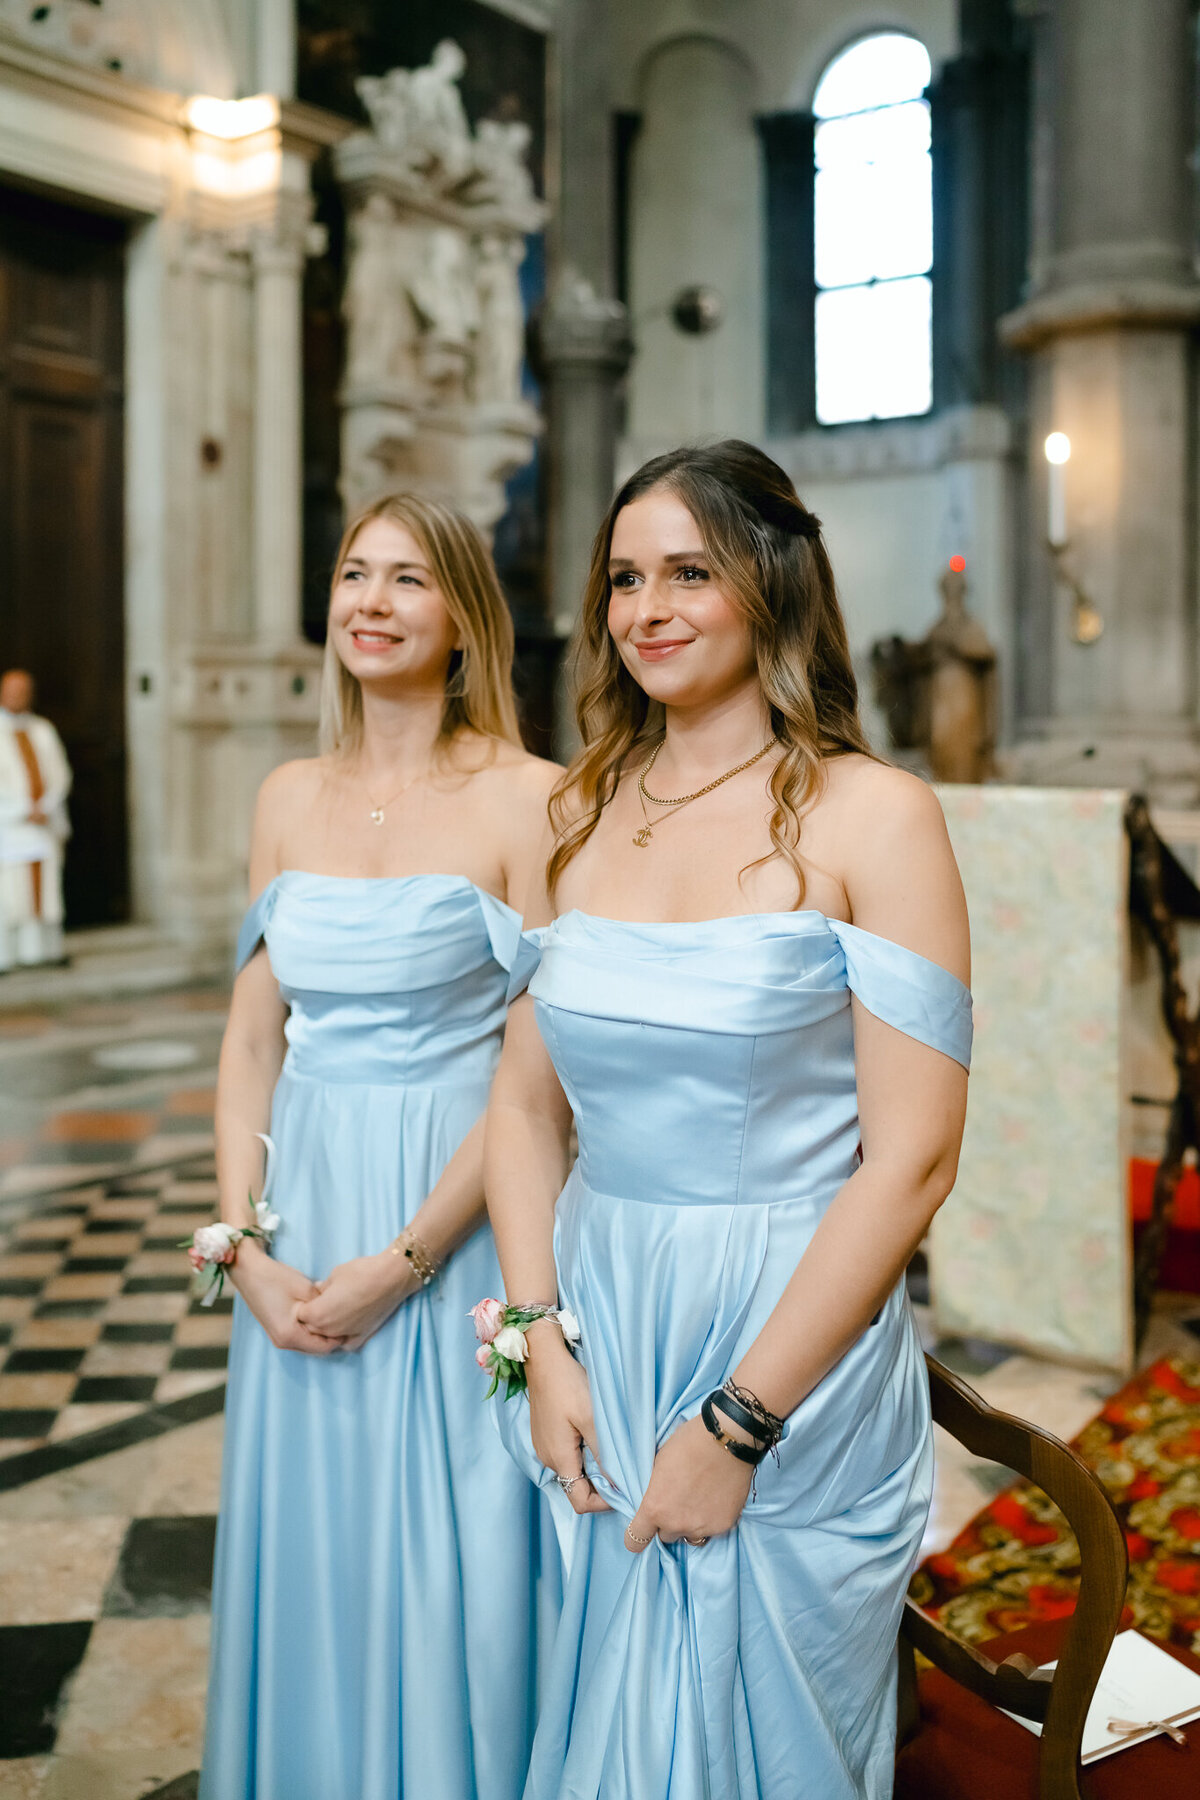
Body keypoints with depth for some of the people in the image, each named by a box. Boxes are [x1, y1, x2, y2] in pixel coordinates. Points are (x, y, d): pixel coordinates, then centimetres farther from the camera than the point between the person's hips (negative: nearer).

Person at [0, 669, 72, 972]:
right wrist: (24, 811, -15)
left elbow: (60, 775, 7)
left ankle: (44, 950, 4)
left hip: (45, 819, 4)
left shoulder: (43, 730, 13)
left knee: (46, 886, 1)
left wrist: (45, 808, -8)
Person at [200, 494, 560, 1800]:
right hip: (303, 1222, 5)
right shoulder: (290, 799, 6)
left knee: (450, 1565, 8)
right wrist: (246, 1244, -3)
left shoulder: (525, 798, -10)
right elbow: (253, 1037, 7)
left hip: (456, 1219, -4)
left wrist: (400, 1262, -15)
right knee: (311, 1549, 18)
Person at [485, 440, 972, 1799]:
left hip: (794, 1345, -4)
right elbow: (524, 1101, 7)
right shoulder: (582, 815, 4)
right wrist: (542, 1343, -5)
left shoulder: (872, 817, -11)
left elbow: (912, 1160, -15)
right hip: (594, 1330, 4)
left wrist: (739, 1421, -14)